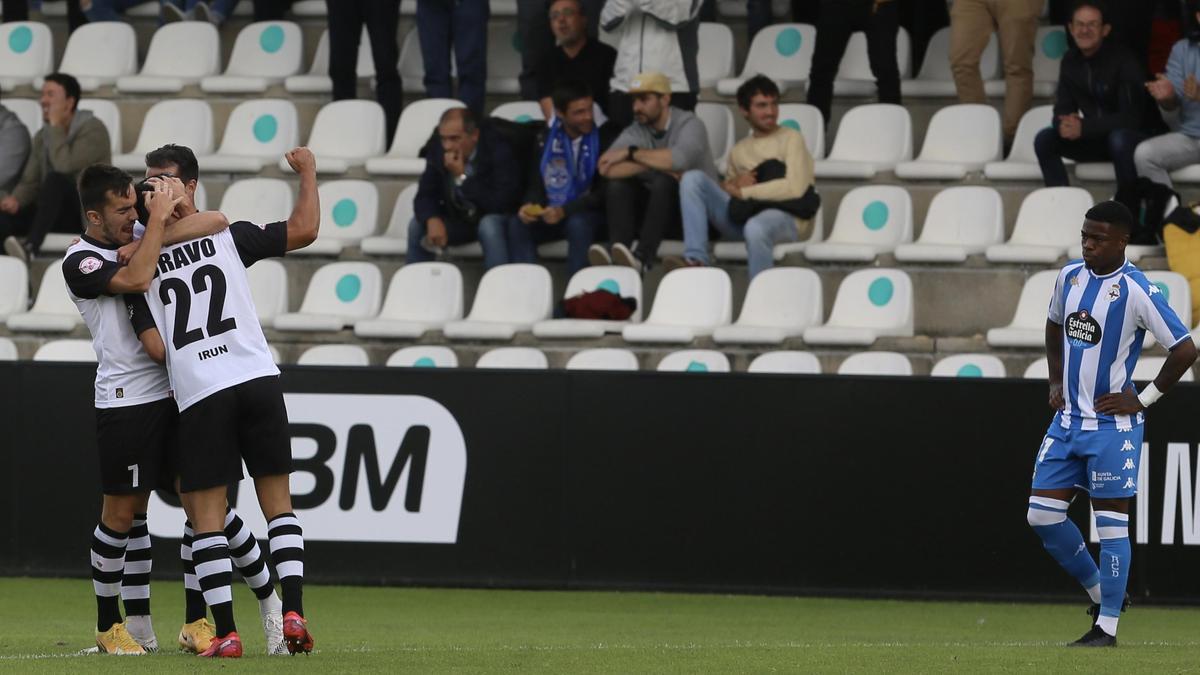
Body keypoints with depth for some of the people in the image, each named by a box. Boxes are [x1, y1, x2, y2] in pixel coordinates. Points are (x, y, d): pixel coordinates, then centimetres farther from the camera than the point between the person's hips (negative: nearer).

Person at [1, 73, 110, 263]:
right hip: (59, 214, 6)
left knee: (56, 179, -36)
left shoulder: (92, 129, -9)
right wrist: (15, 200, -15)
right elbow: (30, 181, 7)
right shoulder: (42, 136, 12)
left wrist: (56, 126, -16)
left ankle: (31, 245, -48)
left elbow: (64, 166, -24)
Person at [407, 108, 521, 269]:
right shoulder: (437, 149, -11)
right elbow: (425, 196, -9)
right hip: (458, 220, 4)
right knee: (417, 226, -18)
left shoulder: (497, 150, -24)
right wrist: (433, 220, -32)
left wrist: (462, 177, -34)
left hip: (493, 219, -4)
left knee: (489, 226, -36)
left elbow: (502, 202, -30)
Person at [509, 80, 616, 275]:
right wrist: (529, 206, -14)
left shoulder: (604, 137, -7)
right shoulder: (545, 139, 6)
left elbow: (603, 192, -11)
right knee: (517, 224, -24)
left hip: (587, 213, -4)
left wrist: (564, 211, -23)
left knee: (578, 224, -37)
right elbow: (536, 184, 10)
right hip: (551, 213, 4)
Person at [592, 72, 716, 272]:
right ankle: (617, 254, -39)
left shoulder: (689, 124, -8)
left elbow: (680, 158, -30)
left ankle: (642, 257, -45)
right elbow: (607, 169, -14)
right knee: (617, 185, -20)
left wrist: (631, 153, -21)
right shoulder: (635, 132, 4)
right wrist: (656, 164, -23)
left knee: (663, 182, -34)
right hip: (656, 207, 4)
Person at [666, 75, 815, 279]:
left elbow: (795, 188, -10)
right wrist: (735, 184, -4)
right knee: (693, 178, -10)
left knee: (756, 227, -43)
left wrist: (742, 192, -7)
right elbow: (728, 192, 22)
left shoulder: (791, 139, 5)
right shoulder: (739, 151, 23)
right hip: (741, 216, 6)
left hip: (783, 216, -6)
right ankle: (695, 259, -21)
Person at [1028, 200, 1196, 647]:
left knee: (1111, 522, -2)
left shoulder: (1137, 291, -15)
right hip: (1067, 420, 7)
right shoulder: (1069, 277, 6)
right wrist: (1056, 382, 14)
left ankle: (1106, 627, 3)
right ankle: (1098, 591, 22)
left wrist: (1144, 399, -11)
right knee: (1042, 514, 3)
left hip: (1112, 424, -7)